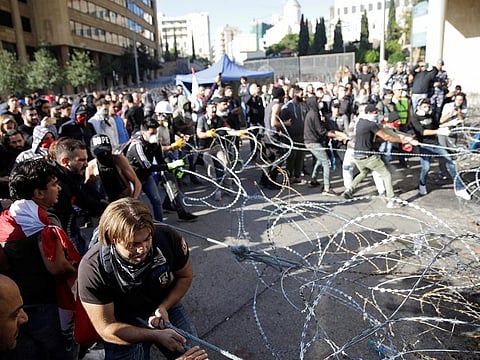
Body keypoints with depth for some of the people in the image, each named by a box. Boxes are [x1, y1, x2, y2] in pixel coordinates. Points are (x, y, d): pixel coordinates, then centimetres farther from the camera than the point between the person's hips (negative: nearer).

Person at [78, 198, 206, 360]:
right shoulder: (92, 268, -28)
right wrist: (157, 336, -29)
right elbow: (106, 328, -20)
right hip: (124, 325, -1)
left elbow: (185, 276, -4)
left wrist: (164, 307, -19)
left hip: (165, 307, 1)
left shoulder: (168, 237, -23)